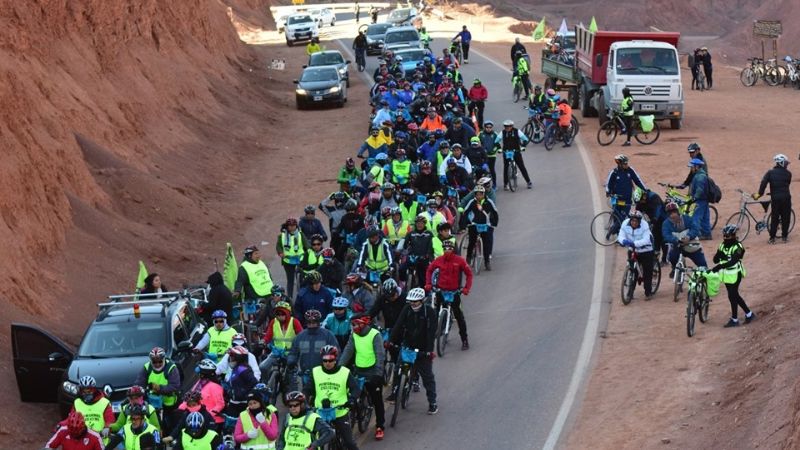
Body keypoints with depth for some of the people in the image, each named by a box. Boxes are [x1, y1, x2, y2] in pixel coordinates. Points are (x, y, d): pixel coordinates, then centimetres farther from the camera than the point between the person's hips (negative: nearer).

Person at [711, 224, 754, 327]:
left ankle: (734, 319, 9)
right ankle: (749, 313, 28)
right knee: (735, 296, 15)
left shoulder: (737, 247, -17)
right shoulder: (722, 245, 6)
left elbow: (733, 261, -31)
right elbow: (715, 260, 0)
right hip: (726, 275, 8)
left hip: (734, 275, -8)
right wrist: (719, 254, -22)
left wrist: (720, 266, -41)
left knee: (732, 296, -3)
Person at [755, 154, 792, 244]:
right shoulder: (788, 173, 5)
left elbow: (763, 182, -9)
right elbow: (788, 184, 12)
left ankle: (772, 238, 5)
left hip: (775, 199, 0)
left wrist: (759, 194, -6)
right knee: (786, 218, 10)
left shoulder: (770, 172, 3)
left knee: (774, 219, 6)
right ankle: (784, 236, 14)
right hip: (786, 198, 0)